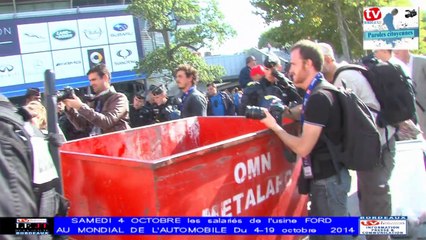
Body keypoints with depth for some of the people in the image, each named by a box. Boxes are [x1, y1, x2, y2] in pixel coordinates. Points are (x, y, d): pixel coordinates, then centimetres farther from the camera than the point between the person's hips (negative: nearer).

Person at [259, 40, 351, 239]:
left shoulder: (319, 97, -22)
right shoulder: (319, 93, 10)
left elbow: (303, 147, -23)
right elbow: (306, 124, 14)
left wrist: (275, 126, -11)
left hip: (328, 178, -9)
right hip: (326, 174, 10)